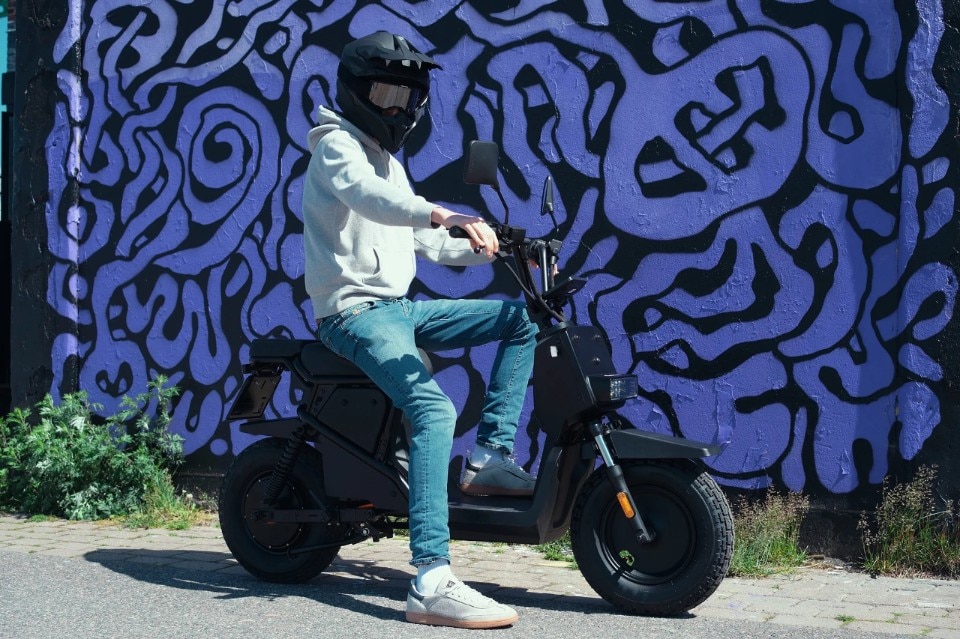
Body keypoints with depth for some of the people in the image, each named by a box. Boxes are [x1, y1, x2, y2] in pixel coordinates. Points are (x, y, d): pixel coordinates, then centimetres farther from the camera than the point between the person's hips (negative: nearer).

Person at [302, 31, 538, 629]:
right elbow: (366, 196, -29)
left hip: (401, 307, 9)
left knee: (523, 316, 4)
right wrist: (443, 214, -46)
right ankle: (432, 584, -39)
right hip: (356, 311, -9)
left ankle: (491, 456, -2)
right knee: (435, 409, -30)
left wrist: (484, 247, 7)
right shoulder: (337, 144, -5)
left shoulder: (390, 163, 24)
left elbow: (426, 242, 24)